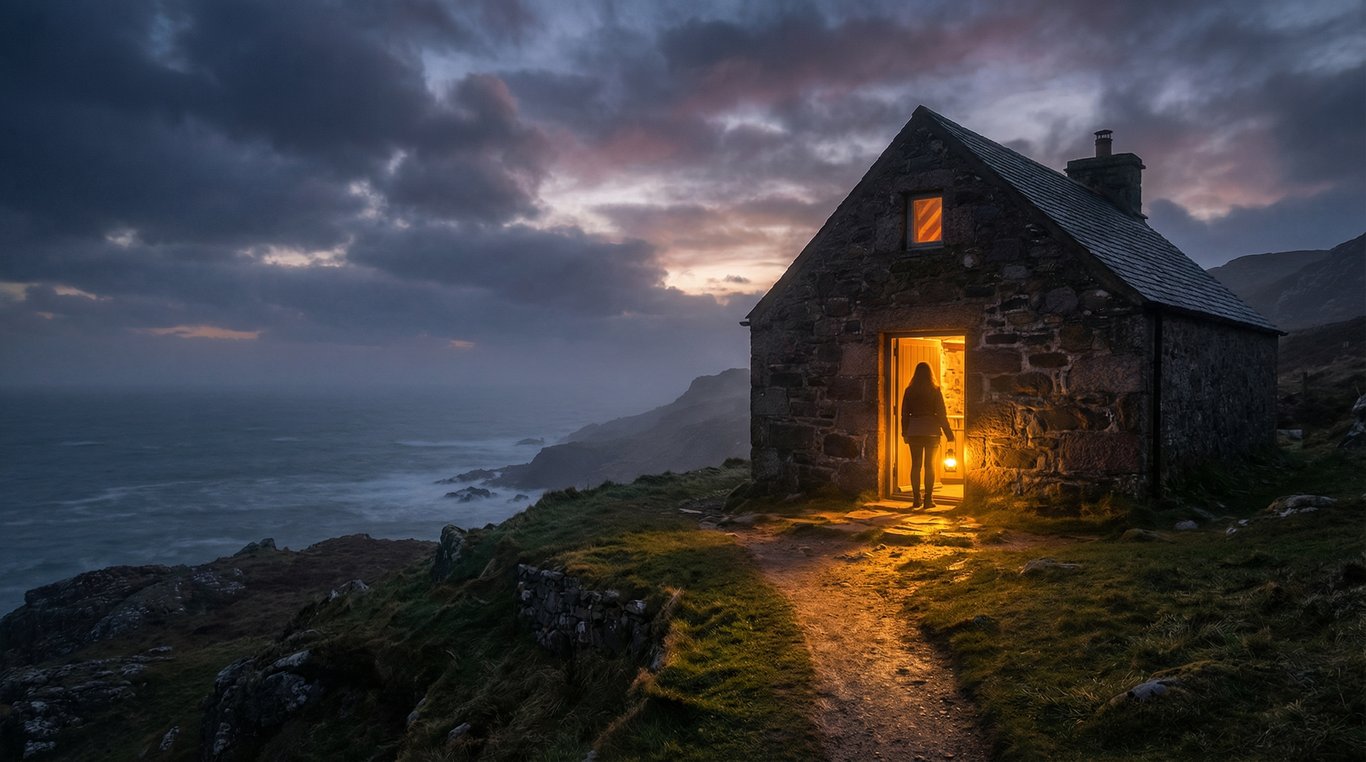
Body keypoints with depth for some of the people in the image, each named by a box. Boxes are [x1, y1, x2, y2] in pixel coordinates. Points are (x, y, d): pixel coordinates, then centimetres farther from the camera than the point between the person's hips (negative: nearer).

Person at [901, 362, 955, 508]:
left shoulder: (909, 391, 2)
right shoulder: (935, 391, -4)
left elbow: (904, 413, 6)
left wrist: (905, 433, 14)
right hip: (931, 431, -2)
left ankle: (916, 498, 7)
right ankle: (928, 499, 1)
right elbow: (941, 413, -4)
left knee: (915, 465, 6)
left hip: (914, 431, 2)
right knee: (929, 465, 3)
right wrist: (949, 433, 3)